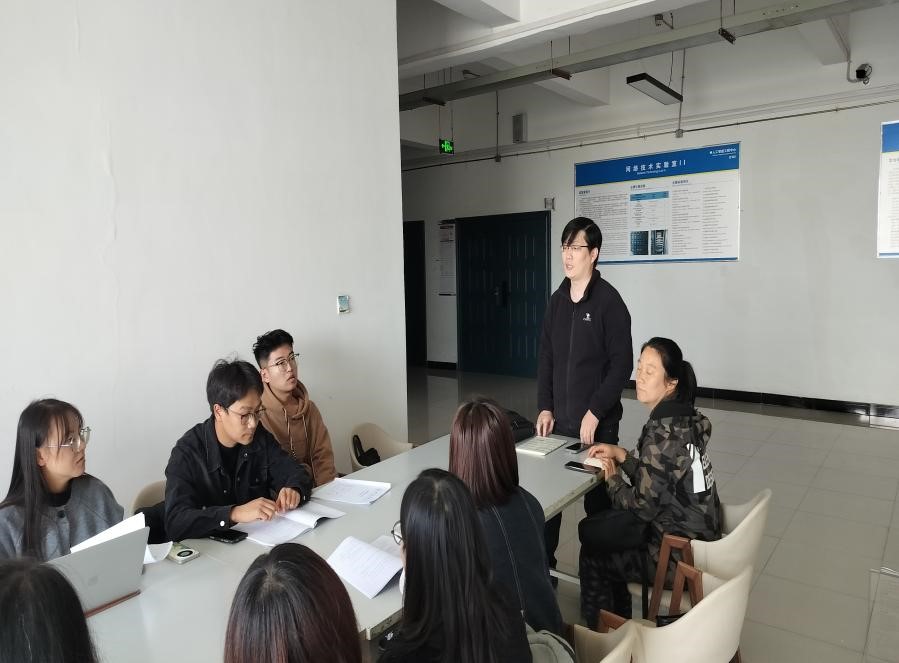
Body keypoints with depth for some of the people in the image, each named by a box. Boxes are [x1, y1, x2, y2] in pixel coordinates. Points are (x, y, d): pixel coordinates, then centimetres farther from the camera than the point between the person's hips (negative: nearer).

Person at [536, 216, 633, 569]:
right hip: (559, 419, 5)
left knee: (597, 499, 6)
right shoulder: (557, 300, 8)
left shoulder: (609, 301, -9)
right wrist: (545, 407, 3)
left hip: (597, 422, -5)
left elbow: (622, 364, -12)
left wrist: (595, 412, -15)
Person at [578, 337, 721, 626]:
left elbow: (644, 506, -20)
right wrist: (621, 455, 3)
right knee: (591, 528, 19)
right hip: (699, 535, 8)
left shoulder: (662, 433, -26)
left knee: (593, 556, 11)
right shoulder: (685, 418, -2)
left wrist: (612, 478, -4)